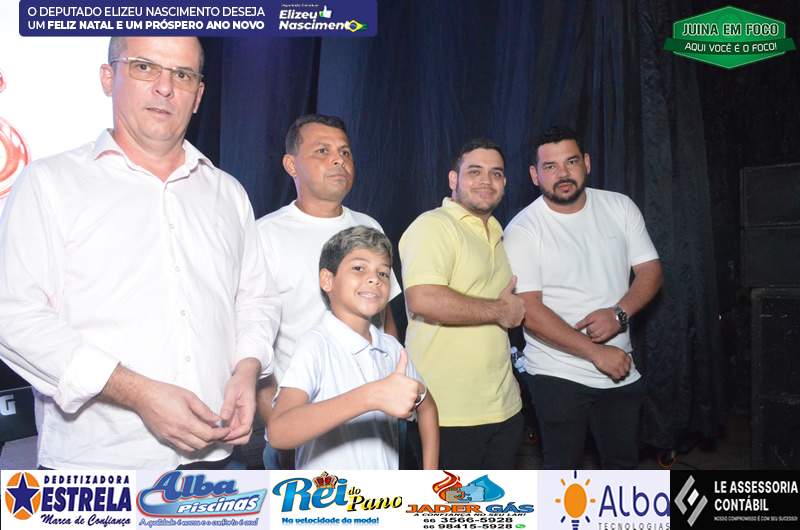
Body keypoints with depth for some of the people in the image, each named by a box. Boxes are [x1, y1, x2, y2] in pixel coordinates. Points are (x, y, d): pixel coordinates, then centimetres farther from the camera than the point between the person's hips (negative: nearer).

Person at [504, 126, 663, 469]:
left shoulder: (620, 207, 2)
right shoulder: (522, 230, -13)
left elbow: (650, 270, 3)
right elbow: (529, 311, -18)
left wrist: (619, 313, -16)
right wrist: (595, 352, -20)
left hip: (621, 370, 5)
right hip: (558, 375, -4)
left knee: (624, 462, 19)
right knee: (562, 468, 10)